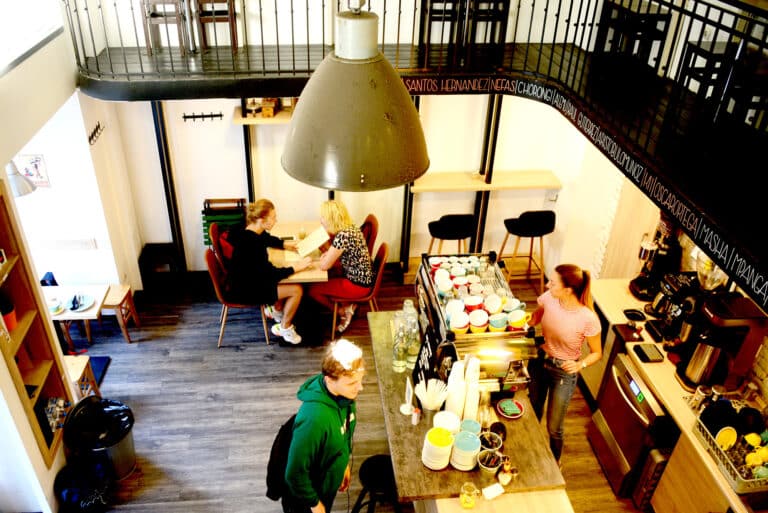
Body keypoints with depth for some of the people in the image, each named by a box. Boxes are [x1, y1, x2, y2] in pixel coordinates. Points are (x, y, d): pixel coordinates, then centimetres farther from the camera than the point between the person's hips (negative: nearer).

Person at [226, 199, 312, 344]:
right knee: (297, 290, -8)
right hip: (244, 291, -10)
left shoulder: (252, 232, -5)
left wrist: (284, 244, 11)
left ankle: (278, 312, 36)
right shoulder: (252, 244, -33)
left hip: (246, 279, 10)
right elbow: (270, 275, -27)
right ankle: (285, 328, 14)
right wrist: (295, 267, -18)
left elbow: (268, 239, 22)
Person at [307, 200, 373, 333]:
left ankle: (344, 311, 14)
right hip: (361, 276, 9)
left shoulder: (342, 236, -28)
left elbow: (324, 265, -21)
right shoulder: (350, 227, 1)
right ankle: (347, 306, 15)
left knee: (311, 289, 0)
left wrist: (325, 256, 0)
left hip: (357, 284, -9)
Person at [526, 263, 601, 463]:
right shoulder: (548, 298, -18)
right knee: (533, 413, 24)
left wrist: (580, 364, -30)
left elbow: (597, 353, -12)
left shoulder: (588, 319, -30)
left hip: (564, 372, -4)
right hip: (540, 360, 4)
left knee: (553, 428, 11)